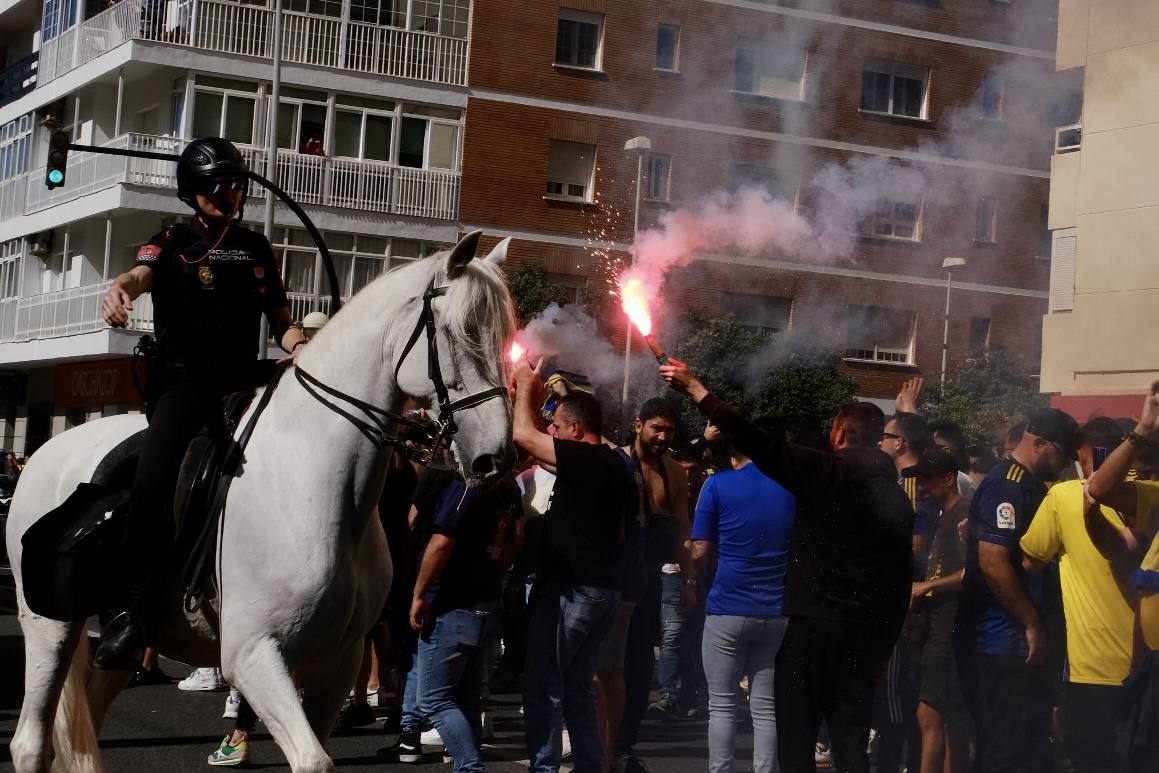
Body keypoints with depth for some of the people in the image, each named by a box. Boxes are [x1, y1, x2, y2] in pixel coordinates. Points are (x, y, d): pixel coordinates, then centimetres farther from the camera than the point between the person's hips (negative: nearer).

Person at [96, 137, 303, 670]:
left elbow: (281, 320, 20)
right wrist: (119, 290, -36)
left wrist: (299, 346, -4)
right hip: (181, 381, -4)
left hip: (241, 386, 5)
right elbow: (141, 274, -11)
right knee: (153, 480, -27)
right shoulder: (173, 241, 11)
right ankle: (135, 612, -24)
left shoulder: (256, 248, 20)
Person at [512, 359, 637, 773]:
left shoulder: (589, 459, -16)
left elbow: (524, 436, -15)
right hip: (601, 587, 10)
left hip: (572, 589, -10)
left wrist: (526, 387, -3)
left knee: (542, 685, -3)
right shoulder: (610, 463, 12)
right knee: (577, 687, 15)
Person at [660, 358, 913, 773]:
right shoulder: (896, 494, 10)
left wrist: (694, 388, -8)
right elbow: (902, 573, 11)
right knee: (851, 738, 10)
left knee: (797, 730, 2)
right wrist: (885, 641, 17)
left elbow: (756, 441, -13)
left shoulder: (827, 472, -9)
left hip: (816, 621, -6)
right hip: (867, 629, 6)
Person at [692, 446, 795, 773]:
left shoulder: (718, 485, -5)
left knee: (722, 705, 5)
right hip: (777, 612, 3)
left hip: (728, 609, -3)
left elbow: (701, 554, -4)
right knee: (766, 708, 7)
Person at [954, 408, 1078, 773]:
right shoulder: (1006, 486, -16)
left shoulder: (1031, 486, 15)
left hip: (1017, 638, 10)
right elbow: (993, 564, -24)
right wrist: (1032, 624, -17)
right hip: (1003, 640, -10)